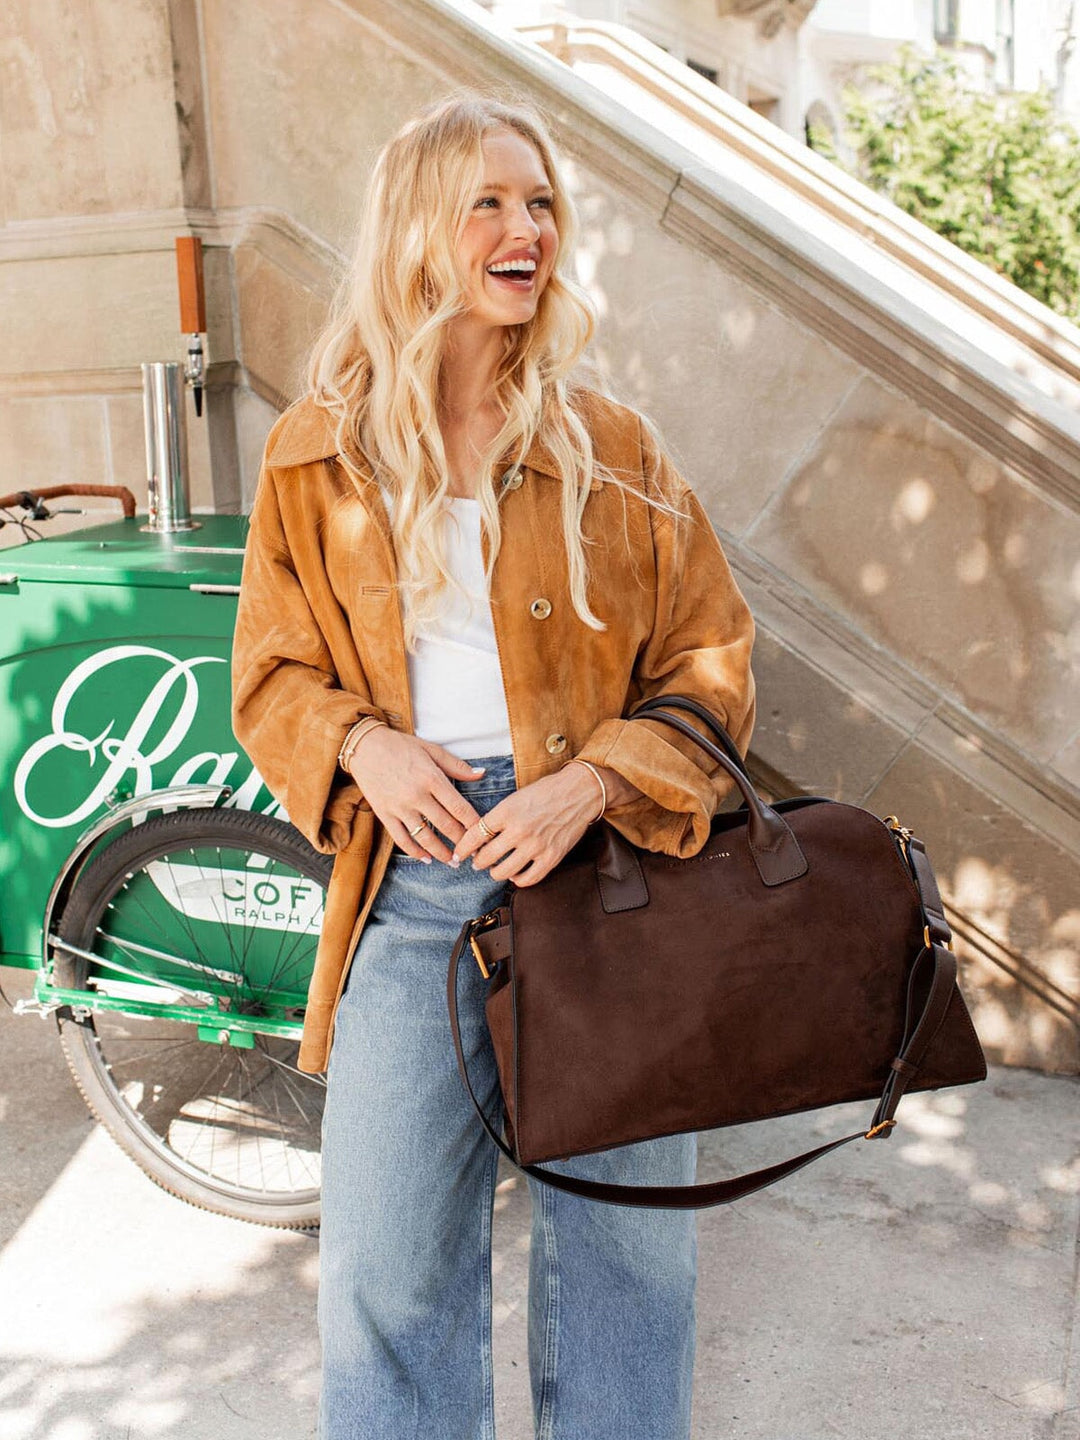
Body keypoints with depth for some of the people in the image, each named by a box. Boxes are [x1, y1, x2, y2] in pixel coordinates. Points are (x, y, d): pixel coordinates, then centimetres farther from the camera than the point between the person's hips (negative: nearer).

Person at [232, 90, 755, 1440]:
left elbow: (709, 663, 3)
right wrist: (362, 744, -12)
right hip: (410, 871, 0)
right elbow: (272, 677, 10)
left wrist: (588, 786, -13)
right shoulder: (315, 456, 4)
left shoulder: (610, 446, 3)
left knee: (623, 1227, 11)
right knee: (387, 1250, 5)